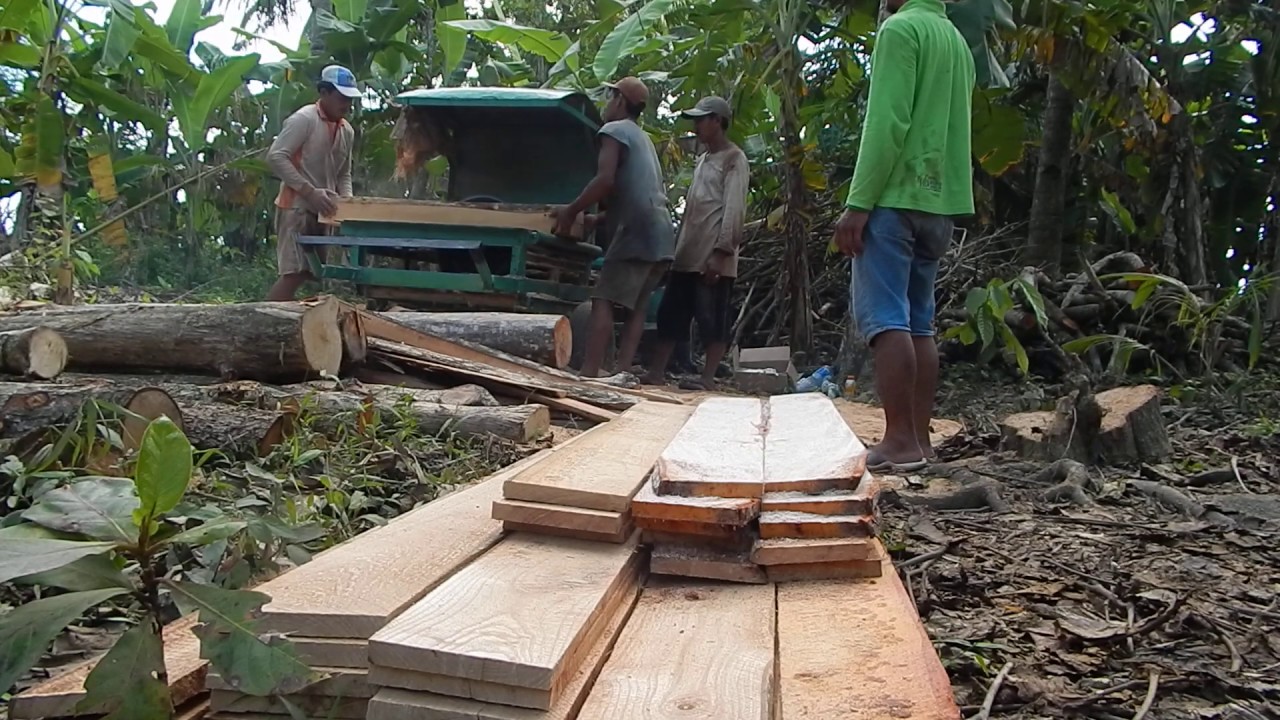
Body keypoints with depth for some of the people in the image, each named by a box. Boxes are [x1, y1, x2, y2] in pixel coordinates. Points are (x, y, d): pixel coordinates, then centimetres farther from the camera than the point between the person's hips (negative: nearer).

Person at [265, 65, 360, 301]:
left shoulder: (347, 131, 14)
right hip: (296, 208, -8)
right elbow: (275, 157, -17)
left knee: (309, 273, 6)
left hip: (321, 211, 8)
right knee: (293, 274, -15)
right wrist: (309, 191, -24)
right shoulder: (304, 119, -9)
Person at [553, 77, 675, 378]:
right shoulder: (643, 138, 28)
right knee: (636, 307, 6)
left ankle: (589, 374, -18)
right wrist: (597, 219, 30)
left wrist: (571, 211, -7)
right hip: (660, 235, 9)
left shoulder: (614, 130, -1)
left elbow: (605, 180, -16)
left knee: (603, 301, -12)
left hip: (637, 232, -9)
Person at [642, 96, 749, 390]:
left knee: (713, 319, -4)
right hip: (689, 255, 9)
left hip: (715, 258, -9)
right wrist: (678, 247, 17)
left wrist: (720, 252, -20)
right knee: (671, 313, 7)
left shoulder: (734, 159, -5)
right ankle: (656, 372, 11)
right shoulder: (703, 160, 22)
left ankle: (708, 378, 0)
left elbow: (734, 210, -14)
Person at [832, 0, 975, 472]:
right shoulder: (957, 41, 20)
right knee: (919, 322, 8)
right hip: (939, 202, 8)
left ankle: (900, 441, -12)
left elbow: (887, 124, -16)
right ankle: (918, 439, 8)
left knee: (884, 317, -9)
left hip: (898, 196, -8)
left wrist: (858, 203, -16)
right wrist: (950, 194, 21)